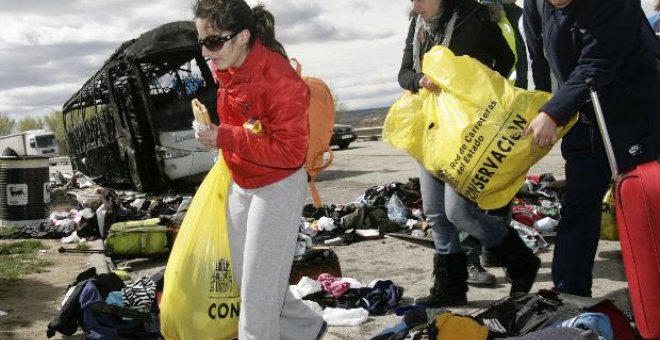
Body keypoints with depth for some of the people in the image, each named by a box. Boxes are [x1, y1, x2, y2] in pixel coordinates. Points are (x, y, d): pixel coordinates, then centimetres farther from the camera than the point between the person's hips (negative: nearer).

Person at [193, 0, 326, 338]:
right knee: (247, 276, 18)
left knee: (259, 285, 1)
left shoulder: (279, 80, -28)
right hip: (240, 185, 9)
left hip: (277, 189, -9)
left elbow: (290, 152, -28)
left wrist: (225, 138, -29)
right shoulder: (227, 68, -2)